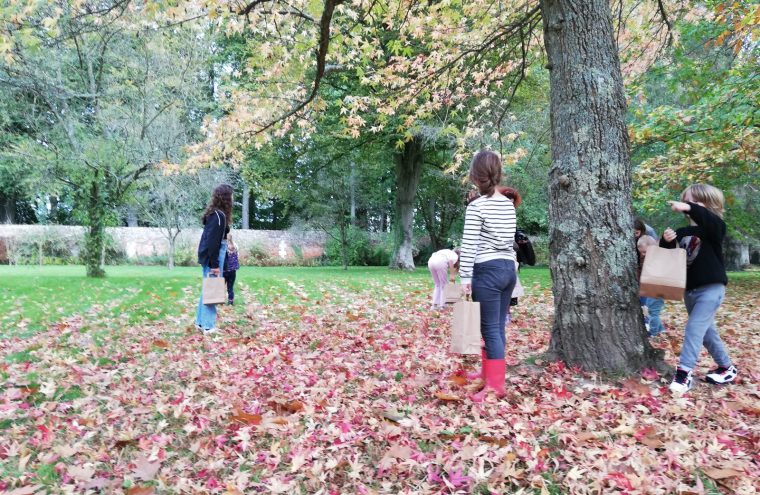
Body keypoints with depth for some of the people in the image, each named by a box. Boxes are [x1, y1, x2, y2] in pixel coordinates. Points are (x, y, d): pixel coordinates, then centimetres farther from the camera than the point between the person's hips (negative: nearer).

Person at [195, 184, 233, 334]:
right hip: (212, 256, -10)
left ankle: (201, 322, 24)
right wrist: (215, 264, -20)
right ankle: (208, 326, 3)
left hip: (208, 255, 10)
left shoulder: (215, 213, 12)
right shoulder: (218, 215, -17)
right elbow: (213, 241, -20)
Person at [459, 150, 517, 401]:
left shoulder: (477, 206, -12)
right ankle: (489, 372, 28)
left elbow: (469, 244, -14)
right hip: (509, 268, 7)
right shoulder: (509, 205, 10)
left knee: (491, 329, -2)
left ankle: (496, 385, 4)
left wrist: (465, 277, -12)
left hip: (488, 270, -7)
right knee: (497, 326, 15)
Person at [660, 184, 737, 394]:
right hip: (690, 289, 7)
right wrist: (666, 241, -15)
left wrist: (690, 209, -49)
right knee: (706, 329, 16)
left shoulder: (715, 229, -8)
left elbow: (711, 221, -32)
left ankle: (684, 372, -16)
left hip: (711, 288, -7)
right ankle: (727, 367, 33)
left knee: (695, 327, -16)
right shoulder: (682, 232, 8)